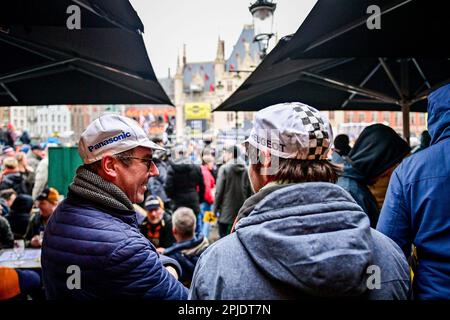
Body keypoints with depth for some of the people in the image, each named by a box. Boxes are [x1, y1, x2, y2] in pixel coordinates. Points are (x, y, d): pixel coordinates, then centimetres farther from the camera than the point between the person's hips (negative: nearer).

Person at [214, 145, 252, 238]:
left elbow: (219, 190, -10)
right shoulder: (245, 169, 1)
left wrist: (215, 208, -2)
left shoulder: (224, 168, -10)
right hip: (241, 210, 4)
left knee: (223, 236, 5)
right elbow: (249, 190, 2)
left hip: (226, 210, -4)